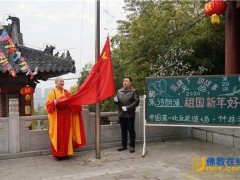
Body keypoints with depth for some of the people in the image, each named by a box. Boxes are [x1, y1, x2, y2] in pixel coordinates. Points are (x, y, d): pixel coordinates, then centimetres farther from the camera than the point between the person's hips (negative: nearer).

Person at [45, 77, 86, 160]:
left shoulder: (67, 92, 11)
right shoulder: (52, 93, 0)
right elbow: (48, 104, -5)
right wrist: (53, 102, -24)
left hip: (66, 117, 4)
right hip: (56, 118, -4)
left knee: (66, 134, 5)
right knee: (57, 135, -2)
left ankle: (65, 152, 13)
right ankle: (57, 154, 5)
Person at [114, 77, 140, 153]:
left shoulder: (134, 91, -2)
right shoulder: (119, 91, 14)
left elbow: (136, 102, -11)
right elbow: (116, 101, 18)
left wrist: (127, 107, -17)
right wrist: (115, 100, -6)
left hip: (130, 114, -5)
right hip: (121, 114, 5)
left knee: (131, 130, 2)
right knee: (123, 130, 12)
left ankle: (132, 146, 12)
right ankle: (124, 145, 22)